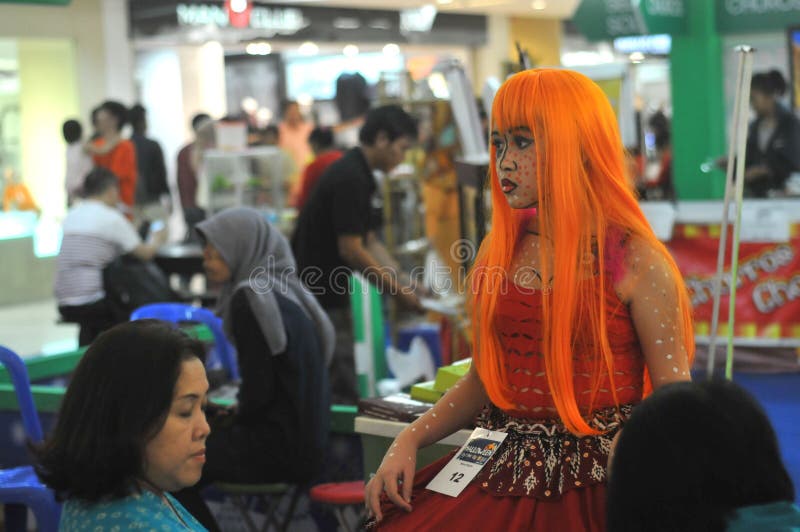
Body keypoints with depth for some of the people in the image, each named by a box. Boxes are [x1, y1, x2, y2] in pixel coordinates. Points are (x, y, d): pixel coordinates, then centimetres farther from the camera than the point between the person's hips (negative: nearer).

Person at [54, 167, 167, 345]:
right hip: (93, 304, -6)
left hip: (64, 305, 6)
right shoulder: (111, 218, -6)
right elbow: (145, 253, -1)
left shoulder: (71, 216, 13)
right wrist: (156, 240, 22)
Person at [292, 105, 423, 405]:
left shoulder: (362, 177, 13)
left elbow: (370, 243, 15)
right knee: (341, 392, -5)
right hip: (318, 296, -10)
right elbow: (351, 250, -21)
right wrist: (399, 291, -14)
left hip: (330, 293, 10)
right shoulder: (350, 179, -19)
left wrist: (407, 283, 6)